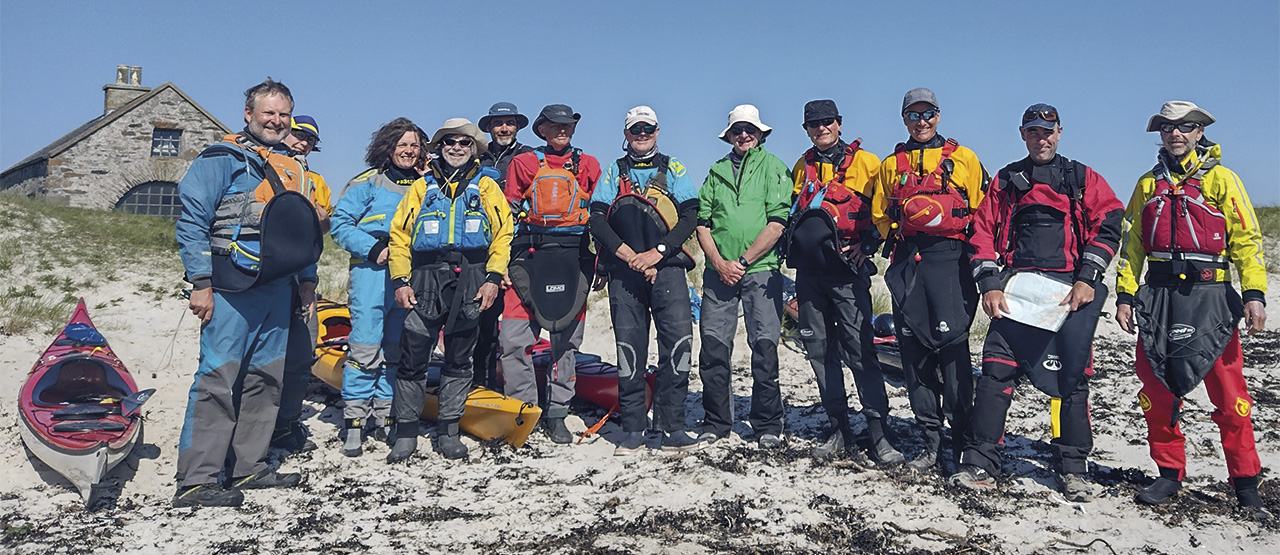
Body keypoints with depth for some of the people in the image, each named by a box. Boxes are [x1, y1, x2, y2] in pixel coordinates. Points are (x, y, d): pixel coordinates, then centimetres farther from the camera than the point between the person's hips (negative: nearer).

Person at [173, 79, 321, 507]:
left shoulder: (293, 169, 20)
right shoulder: (222, 159, -2)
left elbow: (305, 232, 25)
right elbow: (191, 221, -8)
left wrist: (307, 280, 18)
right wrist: (201, 282, -14)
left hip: (277, 290, 8)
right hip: (231, 290, -7)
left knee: (266, 379, 10)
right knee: (219, 377, -10)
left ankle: (248, 467, 19)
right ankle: (196, 480, -7)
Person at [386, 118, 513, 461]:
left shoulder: (486, 186, 11)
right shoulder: (422, 186, 13)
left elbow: (503, 233, 4)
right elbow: (399, 233, 10)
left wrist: (493, 278, -6)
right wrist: (400, 281, 0)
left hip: (470, 281, 0)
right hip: (426, 280, 0)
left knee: (459, 359, 6)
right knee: (413, 357, -4)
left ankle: (448, 430, 16)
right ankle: (406, 432, 7)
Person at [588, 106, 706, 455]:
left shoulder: (673, 169, 14)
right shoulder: (613, 173, 16)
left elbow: (690, 217, 3)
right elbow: (596, 220, 6)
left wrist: (657, 252, -10)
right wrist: (628, 254, -9)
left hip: (668, 268, -1)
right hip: (624, 271, 1)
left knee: (679, 340, -12)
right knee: (629, 347, 0)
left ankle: (672, 428, -6)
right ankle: (633, 430, 7)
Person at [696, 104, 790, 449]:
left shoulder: (773, 168, 6)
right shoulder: (717, 172, 18)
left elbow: (777, 222, -5)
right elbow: (702, 222, 12)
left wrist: (743, 261, -11)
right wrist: (718, 262, -4)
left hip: (761, 270, -3)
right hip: (719, 270, 3)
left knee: (764, 346, -4)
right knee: (713, 346, 1)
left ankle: (768, 426, 6)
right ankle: (716, 422, 13)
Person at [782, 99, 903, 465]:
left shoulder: (865, 163, 3)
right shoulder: (801, 168, 18)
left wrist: (866, 246, -10)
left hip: (848, 271, -5)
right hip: (809, 272, 5)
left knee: (860, 349, -11)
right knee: (820, 351, 6)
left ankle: (877, 434, -7)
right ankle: (839, 429, 14)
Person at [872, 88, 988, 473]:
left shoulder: (962, 158, 10)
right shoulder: (891, 165, 19)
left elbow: (983, 208, 7)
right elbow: (879, 214, 23)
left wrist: (969, 247, -1)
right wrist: (897, 237, 9)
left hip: (949, 259, -3)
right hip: (907, 264, 4)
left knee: (952, 346, -11)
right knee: (914, 350, 2)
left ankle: (962, 443, -4)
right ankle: (931, 442, 9)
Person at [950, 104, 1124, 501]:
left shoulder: (1083, 179, 12)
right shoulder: (1006, 181, 16)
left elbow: (1108, 225, 2)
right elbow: (984, 233, 10)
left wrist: (1087, 279, -9)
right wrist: (989, 285, -2)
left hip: (1071, 292, -1)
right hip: (1016, 289, 1)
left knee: (1071, 377, 0)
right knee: (996, 372, -7)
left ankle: (1072, 470, 12)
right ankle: (980, 464, -2)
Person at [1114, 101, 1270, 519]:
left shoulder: (1221, 180, 5)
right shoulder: (1148, 184, 15)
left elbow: (1247, 241, -1)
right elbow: (1132, 245, 14)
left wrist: (1254, 293, -12)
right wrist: (1125, 295, 5)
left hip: (1209, 297, -3)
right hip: (1158, 297, 3)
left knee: (1229, 394, -3)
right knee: (1157, 391, 4)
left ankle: (1246, 484, 9)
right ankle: (1170, 474, 18)